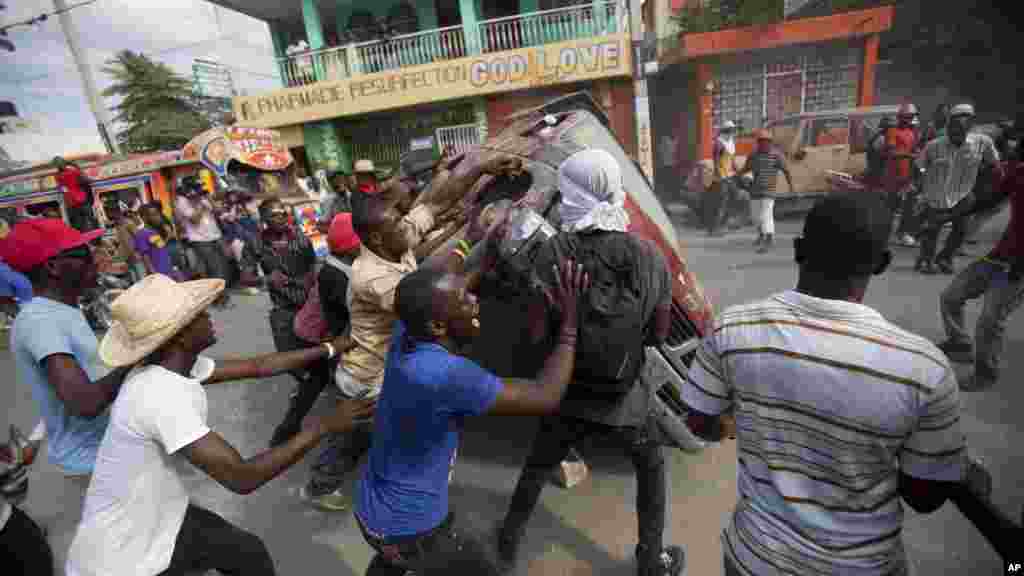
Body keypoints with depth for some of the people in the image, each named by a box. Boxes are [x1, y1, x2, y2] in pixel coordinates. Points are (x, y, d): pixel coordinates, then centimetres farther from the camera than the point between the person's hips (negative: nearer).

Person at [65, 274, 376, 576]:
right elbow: (242, 478, -33)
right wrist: (323, 425, -29)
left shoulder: (177, 364, -7)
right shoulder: (162, 394, -34)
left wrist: (330, 349, 6)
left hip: (157, 516, 7)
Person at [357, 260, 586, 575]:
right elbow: (545, 398, -28)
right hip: (409, 528, -7)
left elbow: (447, 287, 6)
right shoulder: (446, 374, -36)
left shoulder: (406, 334, -14)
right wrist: (569, 323, -21)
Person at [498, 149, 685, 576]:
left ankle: (510, 541, 46)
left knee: (537, 467, 25)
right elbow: (658, 334, -3)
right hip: (625, 399, 1)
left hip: (567, 395, 0)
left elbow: (537, 333, -17)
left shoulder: (553, 252, -20)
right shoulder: (652, 258, -12)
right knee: (651, 468, 29)